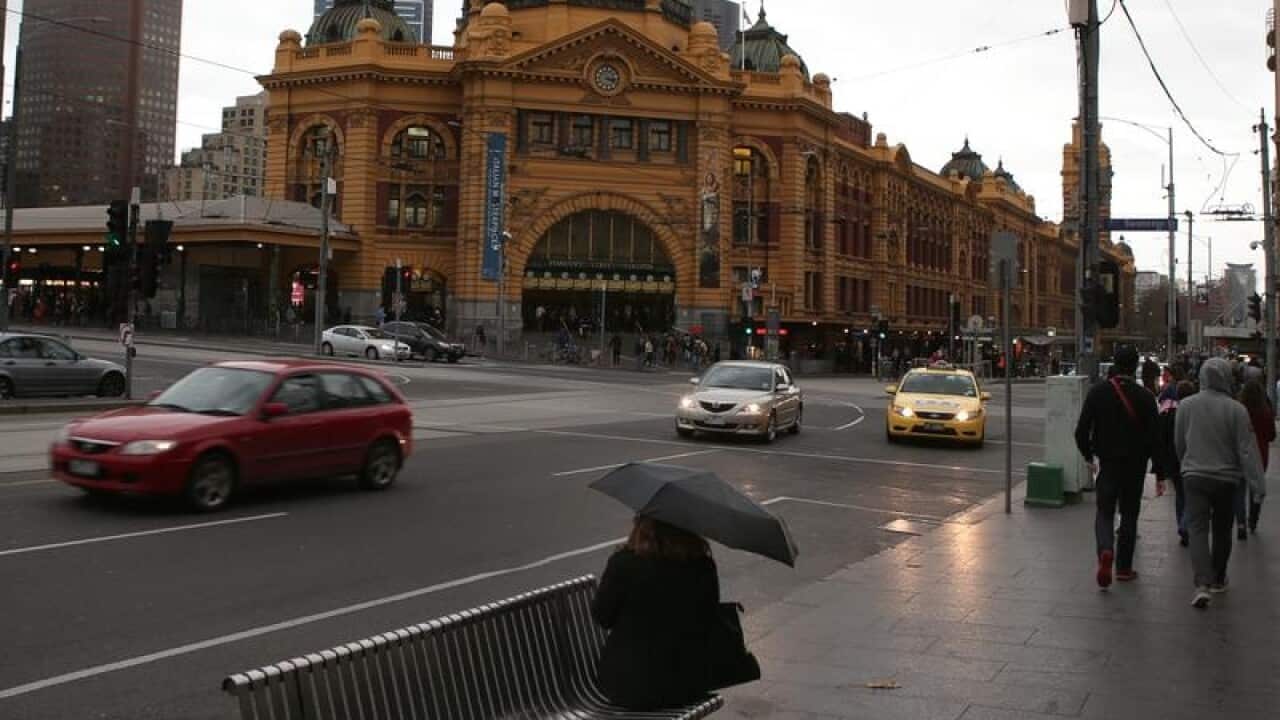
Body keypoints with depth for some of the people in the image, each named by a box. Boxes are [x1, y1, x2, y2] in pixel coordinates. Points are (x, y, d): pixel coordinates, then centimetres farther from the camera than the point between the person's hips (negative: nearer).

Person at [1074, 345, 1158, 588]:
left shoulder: (1098, 392, -4)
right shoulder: (1145, 397, -7)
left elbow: (1081, 431, -4)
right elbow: (1154, 437, -8)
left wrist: (1088, 456, 11)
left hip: (1107, 462, 0)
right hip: (1135, 465, 0)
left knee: (1105, 512, 7)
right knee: (1129, 514, 12)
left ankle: (1105, 551, -21)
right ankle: (1124, 567, 16)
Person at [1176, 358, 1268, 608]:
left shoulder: (1186, 405, -3)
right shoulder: (1236, 409, -11)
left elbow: (1178, 444, 9)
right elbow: (1247, 451, -11)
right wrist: (1258, 485, -8)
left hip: (1194, 477, 0)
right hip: (1226, 479, 0)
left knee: (1197, 530, -3)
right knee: (1222, 531, 16)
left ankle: (1203, 584, -19)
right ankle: (1218, 580, 31)